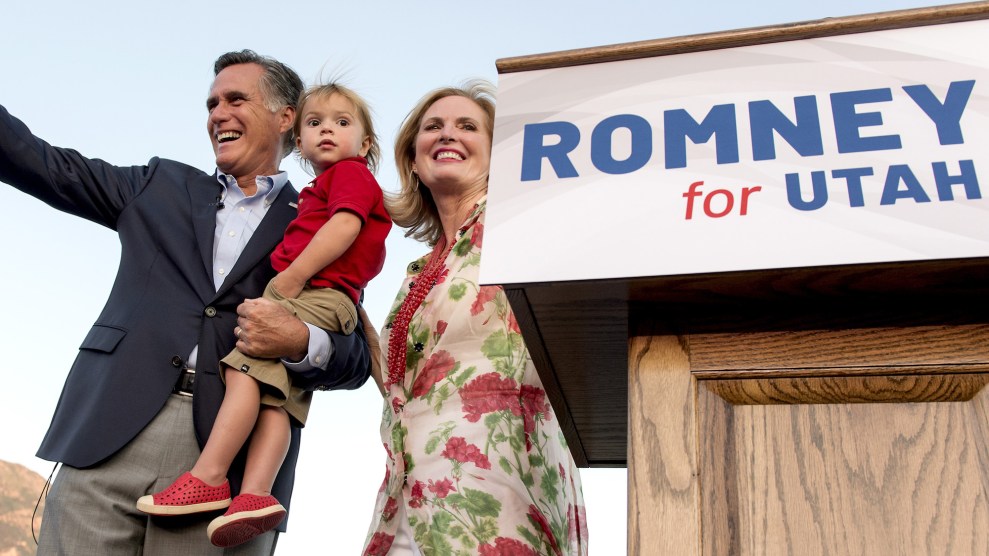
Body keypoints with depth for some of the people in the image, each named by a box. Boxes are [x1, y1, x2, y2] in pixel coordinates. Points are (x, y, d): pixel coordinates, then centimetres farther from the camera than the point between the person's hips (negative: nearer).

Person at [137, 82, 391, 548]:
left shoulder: (350, 172, 4)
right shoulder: (321, 190, 31)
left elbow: (345, 225, -13)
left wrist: (292, 275, -16)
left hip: (316, 295, -9)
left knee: (247, 364, -18)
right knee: (277, 396, -6)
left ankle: (209, 479, -20)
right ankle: (256, 492, -17)